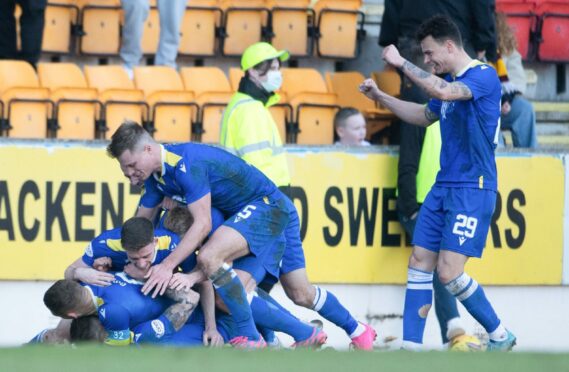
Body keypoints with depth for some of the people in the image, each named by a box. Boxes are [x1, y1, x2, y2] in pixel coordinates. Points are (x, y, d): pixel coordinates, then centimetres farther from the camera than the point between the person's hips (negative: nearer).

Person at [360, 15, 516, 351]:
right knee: (419, 263, 3)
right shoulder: (450, 82, 14)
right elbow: (425, 115, 32)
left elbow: (443, 92, -32)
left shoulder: (484, 76, -13)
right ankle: (411, 346, 5)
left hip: (473, 189, -9)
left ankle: (500, 335, 4)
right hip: (443, 186, 9)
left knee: (449, 272, -13)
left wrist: (401, 63, -23)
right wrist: (380, 97, 24)